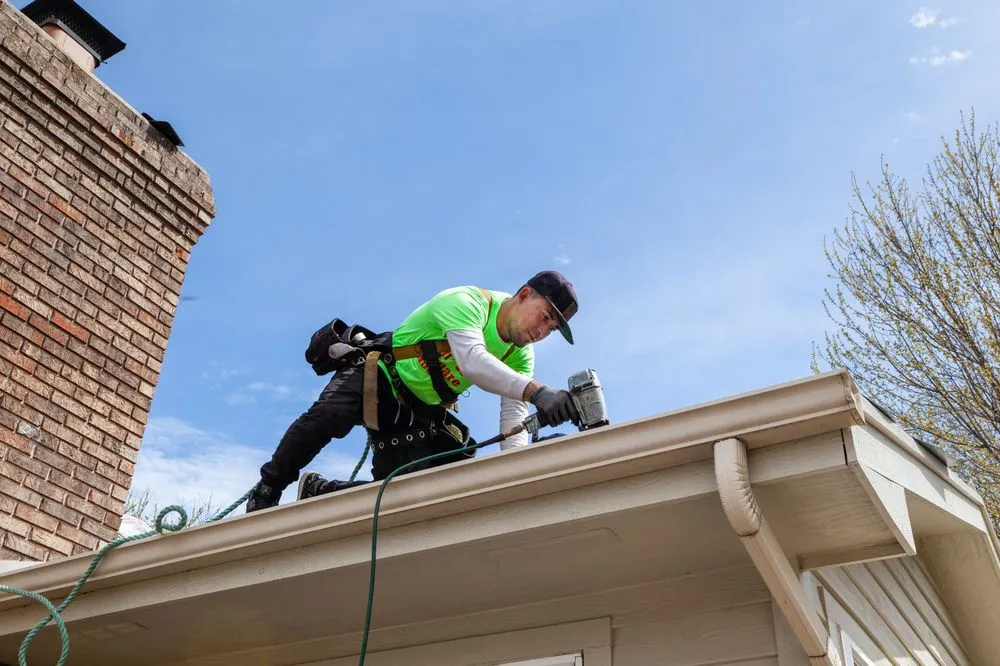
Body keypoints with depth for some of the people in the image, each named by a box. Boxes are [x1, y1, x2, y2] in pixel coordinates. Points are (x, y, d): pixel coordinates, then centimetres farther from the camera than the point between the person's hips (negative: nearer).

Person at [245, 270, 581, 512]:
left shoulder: (520, 356, -3)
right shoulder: (467, 301, -24)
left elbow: (515, 421, -12)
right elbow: (472, 361, -44)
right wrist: (537, 392, -56)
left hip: (419, 412, 7)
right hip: (375, 375, -7)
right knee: (328, 416, -34)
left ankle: (318, 490, 14)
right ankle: (267, 490, -7)